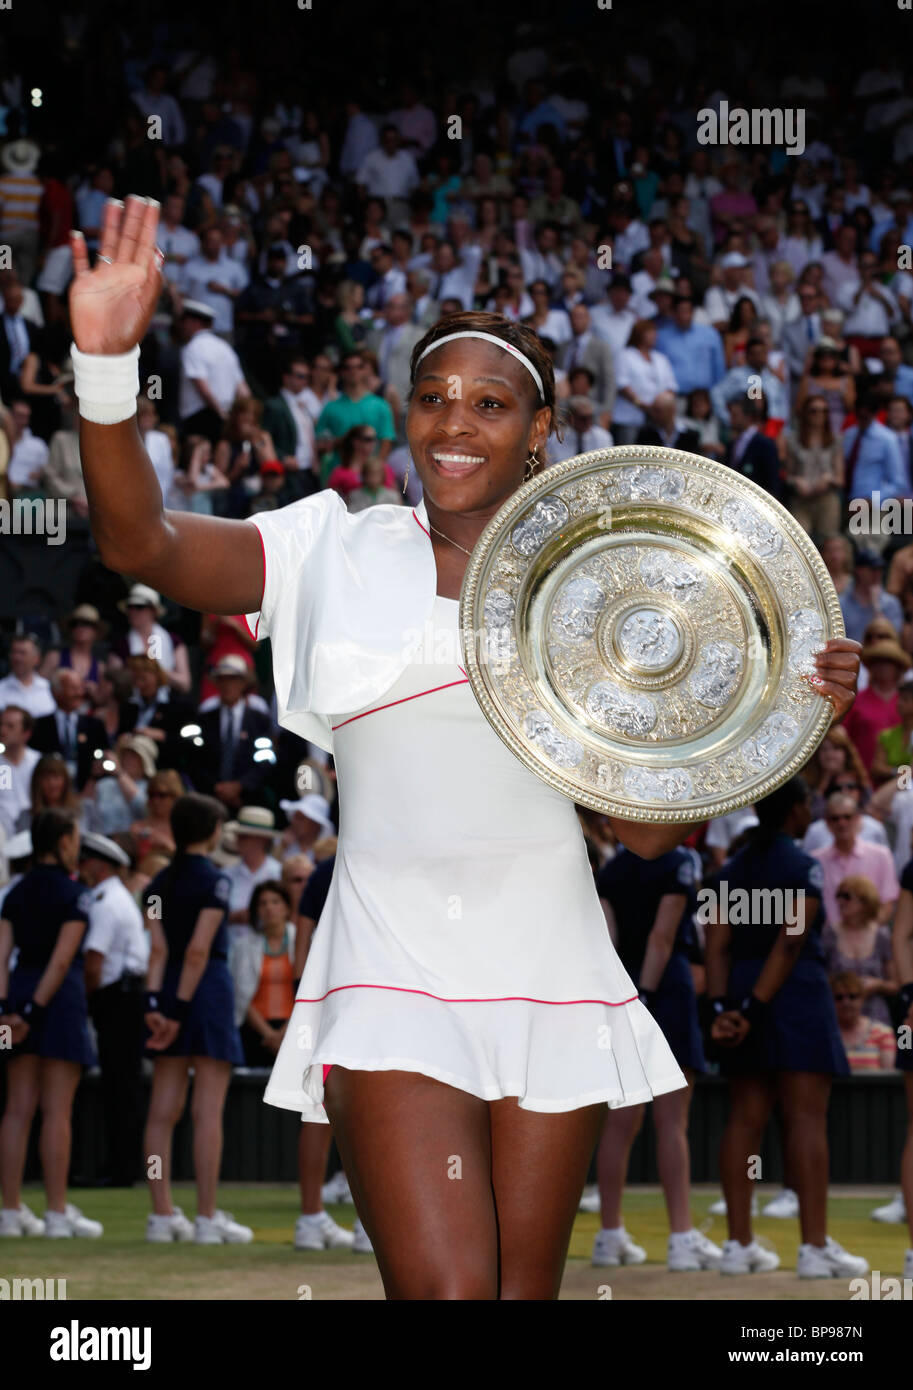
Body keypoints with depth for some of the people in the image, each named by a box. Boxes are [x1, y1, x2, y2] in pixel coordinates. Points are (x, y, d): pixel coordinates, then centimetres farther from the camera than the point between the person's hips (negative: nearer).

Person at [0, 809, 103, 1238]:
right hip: (60, 995, -6)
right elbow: (62, 960, -16)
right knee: (56, 1111, -4)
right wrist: (35, 1009, -15)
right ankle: (57, 1213, -3)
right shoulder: (73, 894, -9)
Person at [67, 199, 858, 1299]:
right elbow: (139, 541, -9)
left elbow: (647, 827, 5)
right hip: (395, 986, -2)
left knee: (525, 1288, 8)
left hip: (551, 984, 2)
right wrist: (106, 365, -24)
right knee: (442, 1290, -17)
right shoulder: (335, 555, 5)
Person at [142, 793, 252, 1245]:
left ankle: (162, 1214, 6)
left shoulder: (158, 884, 9)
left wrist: (155, 1002, -8)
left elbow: (158, 948, 0)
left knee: (163, 1110, 6)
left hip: (168, 988, 6)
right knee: (208, 1111, -5)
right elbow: (199, 949, -15)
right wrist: (181, 1008, -14)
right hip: (208, 988, -6)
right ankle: (207, 1217, -7)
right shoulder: (213, 881, -9)